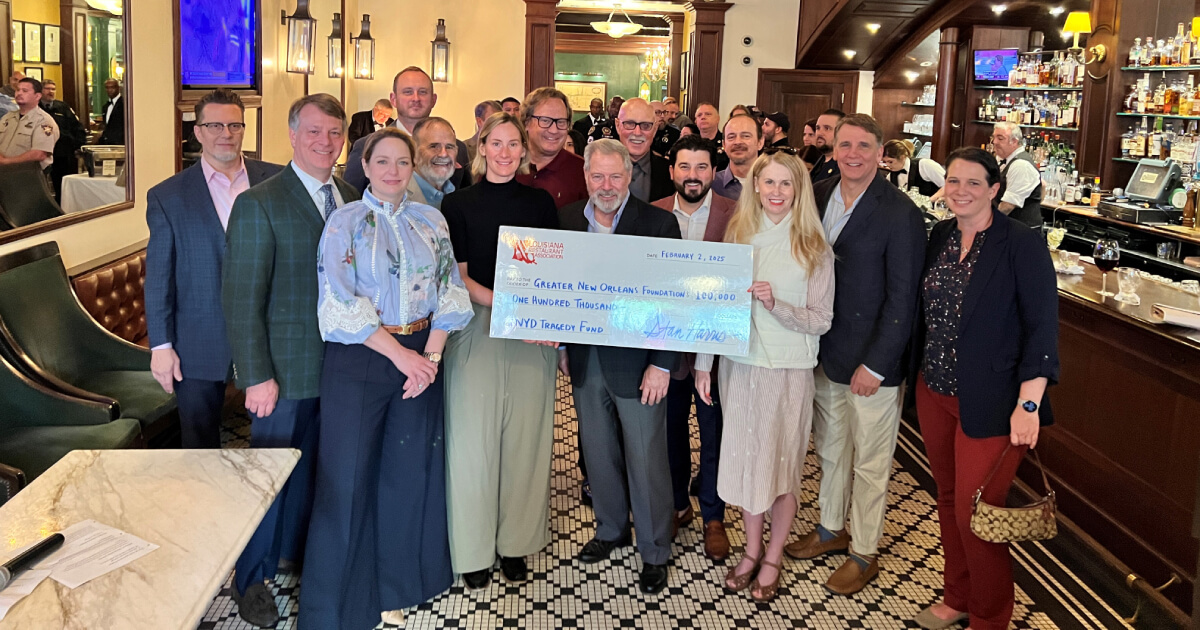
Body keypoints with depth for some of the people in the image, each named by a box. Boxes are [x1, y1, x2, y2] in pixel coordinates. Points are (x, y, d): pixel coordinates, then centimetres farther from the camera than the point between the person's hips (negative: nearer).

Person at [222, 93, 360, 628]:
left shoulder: (350, 198, 7)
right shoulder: (259, 204, -11)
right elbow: (242, 299, -13)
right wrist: (257, 376, -15)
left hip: (342, 363, 5)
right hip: (286, 370, -5)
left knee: (316, 468, 18)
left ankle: (301, 552, 39)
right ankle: (250, 578, 27)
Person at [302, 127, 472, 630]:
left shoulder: (432, 222, 7)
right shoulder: (346, 222, -4)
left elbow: (447, 293, 6)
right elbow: (341, 305, -11)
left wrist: (431, 355, -7)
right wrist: (401, 355, -13)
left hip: (421, 357, 4)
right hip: (359, 360, -3)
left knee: (408, 471, 9)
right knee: (349, 474, 2)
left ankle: (392, 585, 27)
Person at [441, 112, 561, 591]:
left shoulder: (541, 203, 7)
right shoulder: (459, 204, 1)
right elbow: (458, 278, -3)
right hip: (477, 331, -2)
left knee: (525, 438, 6)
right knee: (474, 437, 2)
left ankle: (516, 542, 21)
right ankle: (473, 548, 17)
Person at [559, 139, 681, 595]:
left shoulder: (659, 224, -9)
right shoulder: (568, 219, 4)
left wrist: (662, 365, -14)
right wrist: (561, 347, 7)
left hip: (636, 363, -4)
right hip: (586, 360, 4)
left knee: (646, 460, 6)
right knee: (598, 453, 18)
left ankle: (655, 551, 23)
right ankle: (610, 530, 38)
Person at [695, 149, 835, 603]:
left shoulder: (814, 249, -6)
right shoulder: (737, 236, 3)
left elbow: (821, 320, -7)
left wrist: (776, 305, -23)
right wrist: (703, 363, -1)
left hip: (787, 369, -3)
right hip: (739, 363, 3)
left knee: (781, 462, 7)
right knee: (744, 457, 12)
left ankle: (773, 558, 26)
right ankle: (751, 550, 31)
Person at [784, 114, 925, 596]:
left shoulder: (900, 214, -15)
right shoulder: (817, 196, 3)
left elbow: (902, 299, -14)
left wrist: (874, 365, -15)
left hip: (872, 361, -6)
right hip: (824, 354, 6)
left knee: (869, 464, 8)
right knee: (829, 449, 21)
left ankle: (864, 554, 25)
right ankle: (831, 529, 40)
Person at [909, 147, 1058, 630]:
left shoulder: (1022, 245, -13)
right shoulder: (940, 236, 5)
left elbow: (1042, 328, -16)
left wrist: (1028, 404, -23)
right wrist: (917, 370, 10)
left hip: (988, 403, -6)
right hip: (934, 391, 6)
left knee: (975, 514, -1)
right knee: (948, 499, 16)